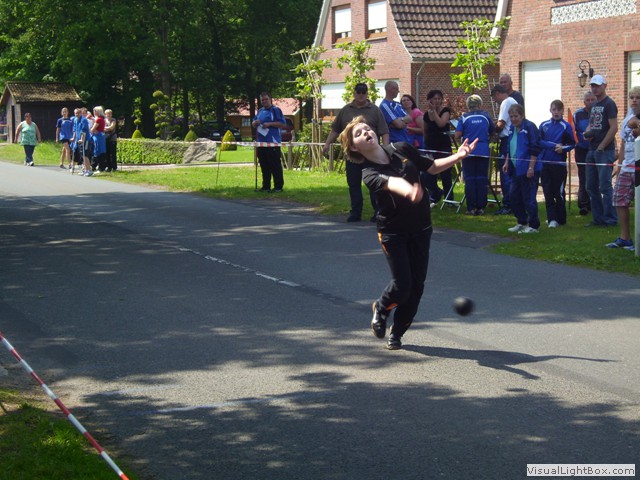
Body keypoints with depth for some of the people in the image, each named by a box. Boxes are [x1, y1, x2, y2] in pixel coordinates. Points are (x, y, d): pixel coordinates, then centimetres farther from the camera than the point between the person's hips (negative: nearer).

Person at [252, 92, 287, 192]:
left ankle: (278, 186, -3)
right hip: (261, 142, 7)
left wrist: (269, 124, -16)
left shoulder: (275, 110, -3)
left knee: (275, 165, -6)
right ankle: (266, 186, 14)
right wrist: (255, 123, 1)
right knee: (264, 166, 9)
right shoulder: (260, 111, 18)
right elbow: (253, 125, 26)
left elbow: (283, 124, -9)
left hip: (273, 143, -7)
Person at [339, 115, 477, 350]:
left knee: (417, 284, 3)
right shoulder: (369, 174, -18)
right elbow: (391, 182, -40)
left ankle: (397, 333, 21)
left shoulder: (402, 149, -1)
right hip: (392, 232, -4)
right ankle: (381, 308, 29)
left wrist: (458, 156, -2)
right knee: (402, 285, -8)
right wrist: (408, 191, -61)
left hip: (421, 227, 4)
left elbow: (432, 166, 12)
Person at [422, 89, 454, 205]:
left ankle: (449, 199, 13)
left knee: (445, 174, 2)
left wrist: (434, 110, -19)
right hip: (430, 147, 4)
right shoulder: (427, 114, 7)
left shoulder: (446, 110, -4)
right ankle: (434, 197, 14)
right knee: (429, 175, -1)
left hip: (444, 147, -4)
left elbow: (441, 123, -23)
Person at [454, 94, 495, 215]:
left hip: (469, 151, -1)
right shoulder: (485, 116, 3)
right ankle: (481, 207, 4)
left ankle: (471, 208, -1)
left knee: (470, 180, 2)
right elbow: (492, 132, 13)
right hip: (483, 152, 1)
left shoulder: (464, 118, -2)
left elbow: (457, 135, -5)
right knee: (482, 179, 5)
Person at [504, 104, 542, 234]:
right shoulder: (512, 128, 13)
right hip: (516, 169, 9)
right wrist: (507, 162, 18)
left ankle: (533, 225, 3)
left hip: (528, 170, -9)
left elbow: (535, 149, -15)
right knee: (514, 196, 11)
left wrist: (531, 167, -18)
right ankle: (521, 222, 23)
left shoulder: (529, 127, -12)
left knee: (528, 198, -5)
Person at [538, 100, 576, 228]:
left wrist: (563, 148, -20)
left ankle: (560, 219, 9)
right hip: (544, 163, 3)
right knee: (548, 192, 2)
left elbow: (572, 144, -1)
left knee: (559, 192, 1)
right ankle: (552, 218, 6)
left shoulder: (566, 126, -1)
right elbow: (539, 142, 3)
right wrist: (554, 145, -9)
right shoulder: (544, 125, 8)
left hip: (559, 163, -3)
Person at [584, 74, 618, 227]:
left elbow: (614, 128, -15)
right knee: (591, 187, 9)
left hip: (605, 151, -9)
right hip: (592, 151, 9)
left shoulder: (609, 104, -8)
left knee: (605, 186, -9)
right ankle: (598, 218, 16)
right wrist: (587, 133, 4)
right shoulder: (593, 106, 17)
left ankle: (610, 219, -4)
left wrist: (601, 147, -16)